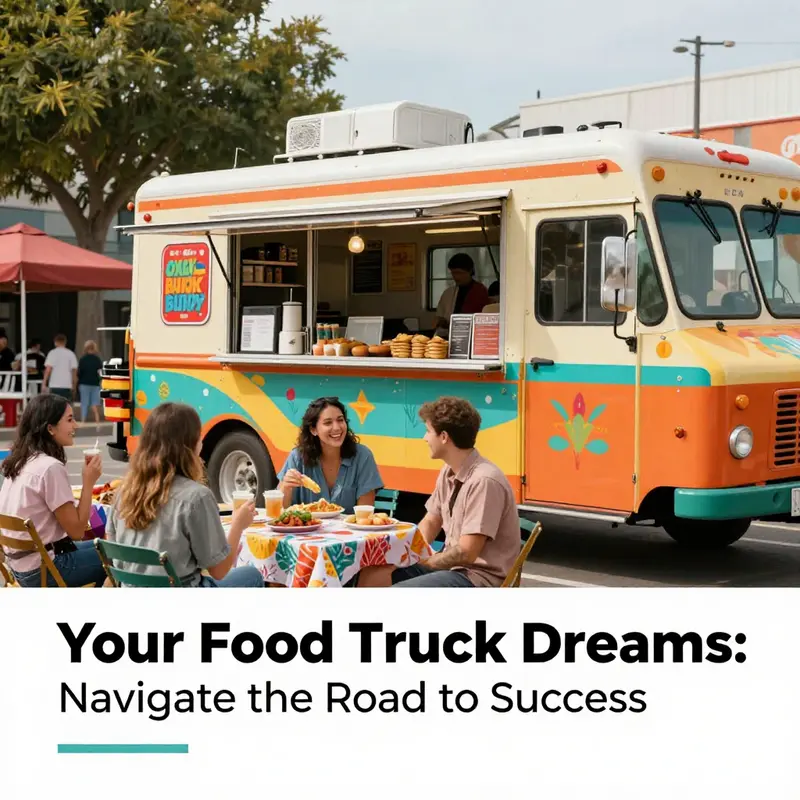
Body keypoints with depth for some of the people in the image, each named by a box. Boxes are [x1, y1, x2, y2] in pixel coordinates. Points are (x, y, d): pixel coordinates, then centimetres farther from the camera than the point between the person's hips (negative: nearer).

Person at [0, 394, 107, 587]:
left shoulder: (19, 461, 6)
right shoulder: (51, 467, -21)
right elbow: (76, 531, -18)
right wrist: (89, 482, -13)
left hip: (21, 565, 9)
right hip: (43, 570, -9)